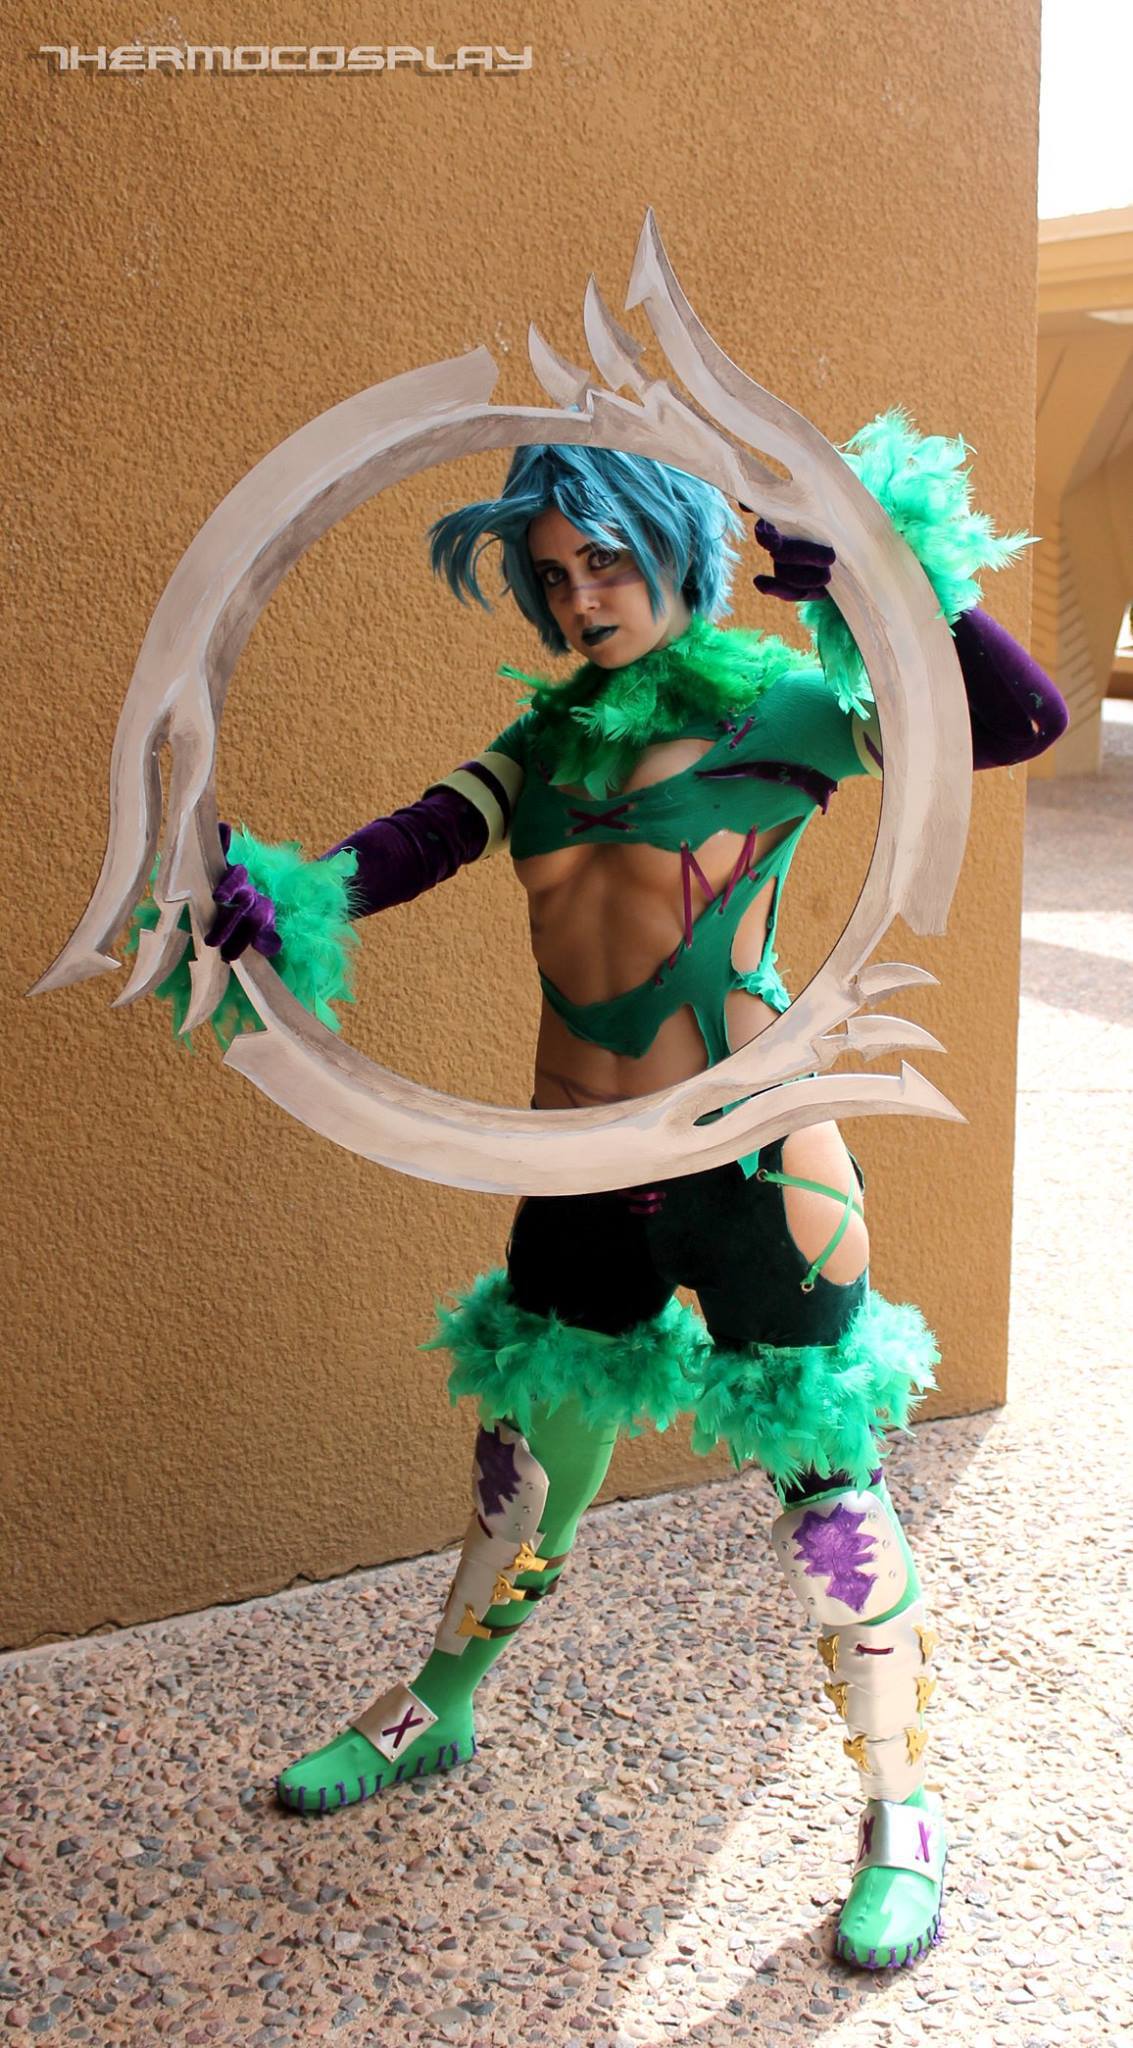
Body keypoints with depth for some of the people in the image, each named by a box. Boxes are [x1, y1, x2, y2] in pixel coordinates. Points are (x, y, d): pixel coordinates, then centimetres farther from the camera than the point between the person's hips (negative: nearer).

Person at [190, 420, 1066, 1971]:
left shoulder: (781, 707, -6)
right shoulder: (549, 741, 8)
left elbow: (1024, 721, -15)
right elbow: (413, 845, -5)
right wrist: (281, 897, -24)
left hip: (752, 1171, -5)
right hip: (582, 1182, 5)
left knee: (829, 1493, 5)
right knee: (529, 1463, 21)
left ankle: (899, 1817, 24)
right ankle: (432, 1715, 44)